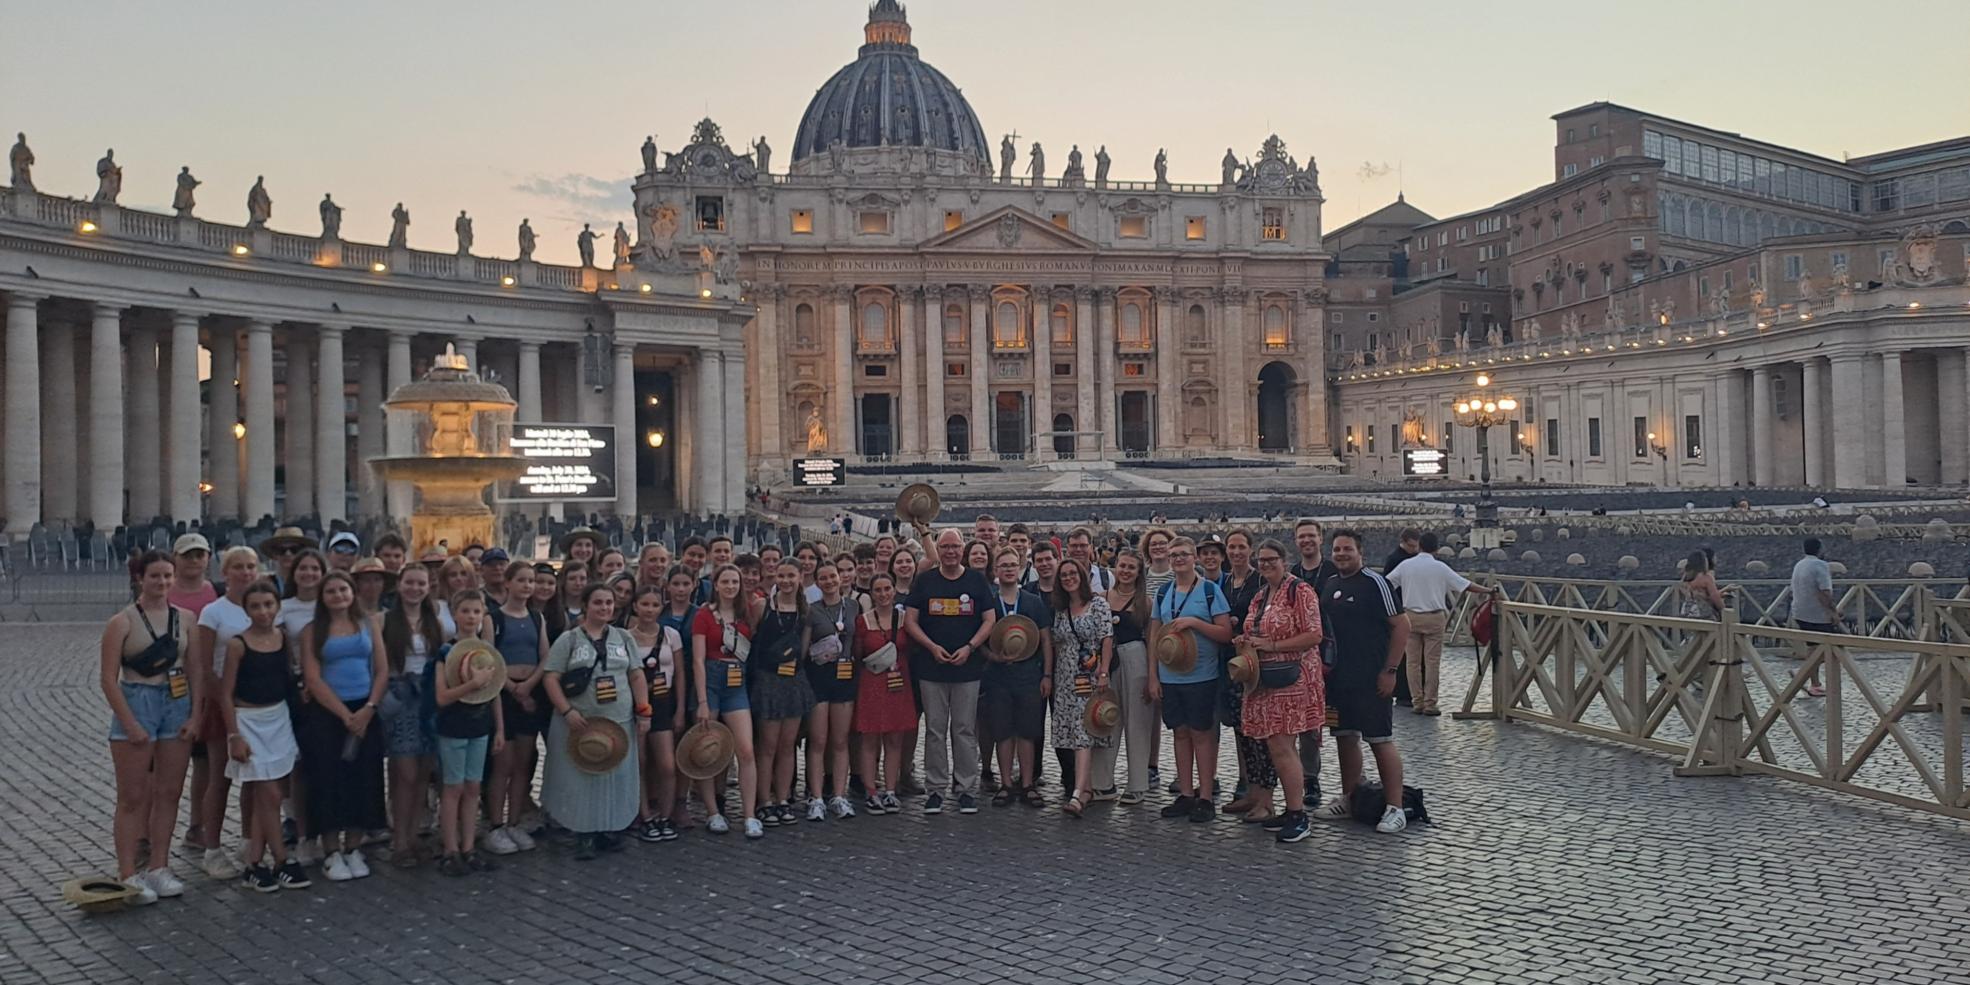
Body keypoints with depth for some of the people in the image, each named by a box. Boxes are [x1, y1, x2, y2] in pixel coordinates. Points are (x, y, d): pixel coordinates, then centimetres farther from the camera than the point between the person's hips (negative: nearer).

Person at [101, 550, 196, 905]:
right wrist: (130, 724, -14)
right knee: (132, 797, -1)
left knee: (169, 793, 8)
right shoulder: (122, 622, -5)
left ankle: (159, 867, 17)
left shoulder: (185, 619, 7)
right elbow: (109, 679, -8)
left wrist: (195, 716, -2)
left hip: (177, 706, 4)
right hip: (136, 706, -4)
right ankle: (127, 875, 3)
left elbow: (195, 670, 7)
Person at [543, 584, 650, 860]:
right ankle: (584, 837, 8)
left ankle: (609, 830, 19)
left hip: (620, 723, 3)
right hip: (580, 724, -3)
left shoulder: (624, 637, 11)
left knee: (616, 779, 6)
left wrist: (643, 712, 2)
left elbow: (637, 677, 11)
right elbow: (551, 678, -5)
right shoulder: (569, 639, 0)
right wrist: (567, 712, -15)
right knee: (581, 780, -1)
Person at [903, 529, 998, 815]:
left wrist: (969, 648, -10)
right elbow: (910, 620, 3)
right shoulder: (924, 581, 6)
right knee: (935, 730, 4)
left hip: (968, 667, -1)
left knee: (965, 730, 2)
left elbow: (989, 620, 3)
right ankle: (937, 788, 11)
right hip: (931, 667, 1)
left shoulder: (978, 581, 5)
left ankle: (967, 788, 9)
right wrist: (932, 647, -10)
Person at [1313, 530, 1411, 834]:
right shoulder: (1329, 585, 11)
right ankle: (1348, 799, 26)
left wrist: (1389, 671, -13)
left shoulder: (1374, 583, -10)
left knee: (1381, 741, -5)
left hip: (1372, 680, -7)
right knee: (1345, 737, 14)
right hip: (1338, 677, 7)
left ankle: (1395, 809, 0)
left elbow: (1401, 626, -11)